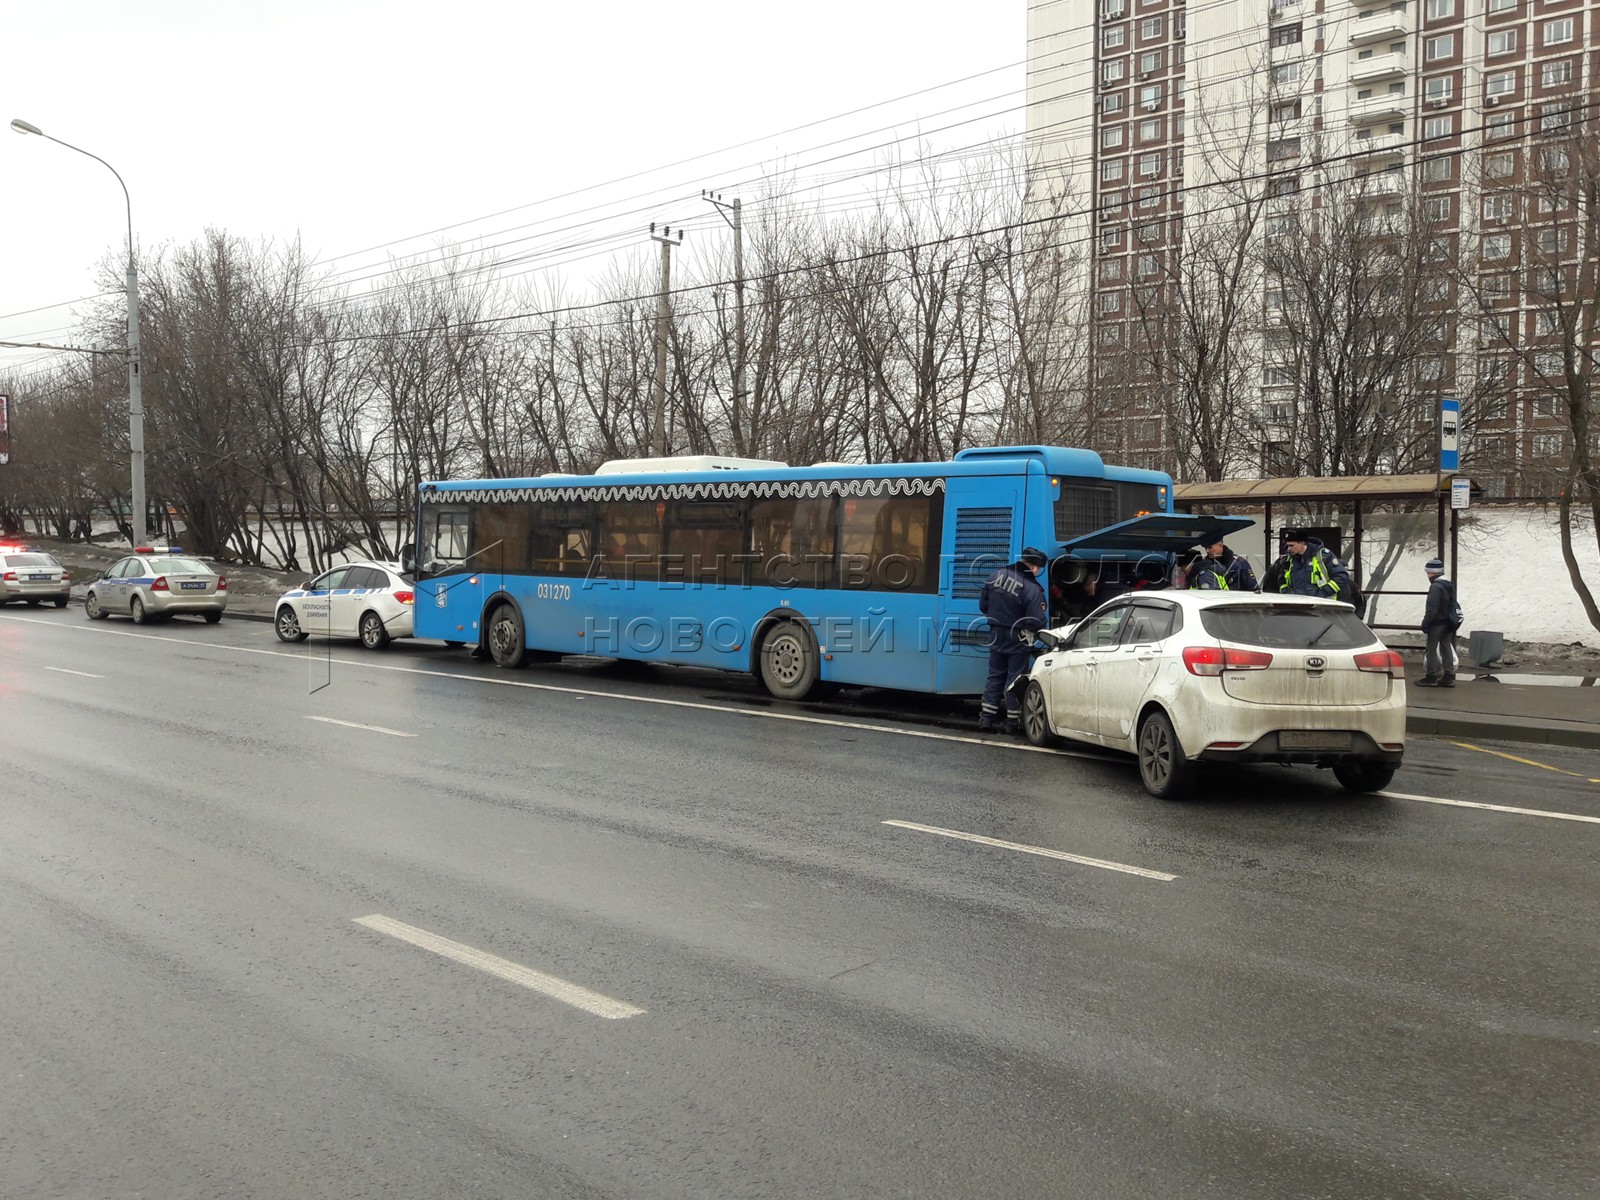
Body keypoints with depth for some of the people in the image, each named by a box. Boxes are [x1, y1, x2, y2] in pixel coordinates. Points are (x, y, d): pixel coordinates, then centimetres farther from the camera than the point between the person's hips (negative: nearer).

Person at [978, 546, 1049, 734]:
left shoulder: (997, 576, -3)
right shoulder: (1032, 589, -22)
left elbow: (983, 605, 6)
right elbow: (1036, 622, -22)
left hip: (996, 635, 5)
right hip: (1018, 639, -5)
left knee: (995, 676, 16)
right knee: (1015, 679, 6)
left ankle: (986, 716, 17)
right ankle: (1012, 721, 12)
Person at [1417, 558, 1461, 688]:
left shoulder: (1436, 586, -18)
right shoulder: (1450, 585, 12)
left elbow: (1432, 608, -21)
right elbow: (1453, 605, 19)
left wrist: (1425, 623, -15)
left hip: (1437, 623, -9)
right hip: (1449, 622, 9)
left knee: (1431, 649, -2)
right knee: (1446, 648, 11)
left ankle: (1431, 677, 0)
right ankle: (1448, 676, 12)